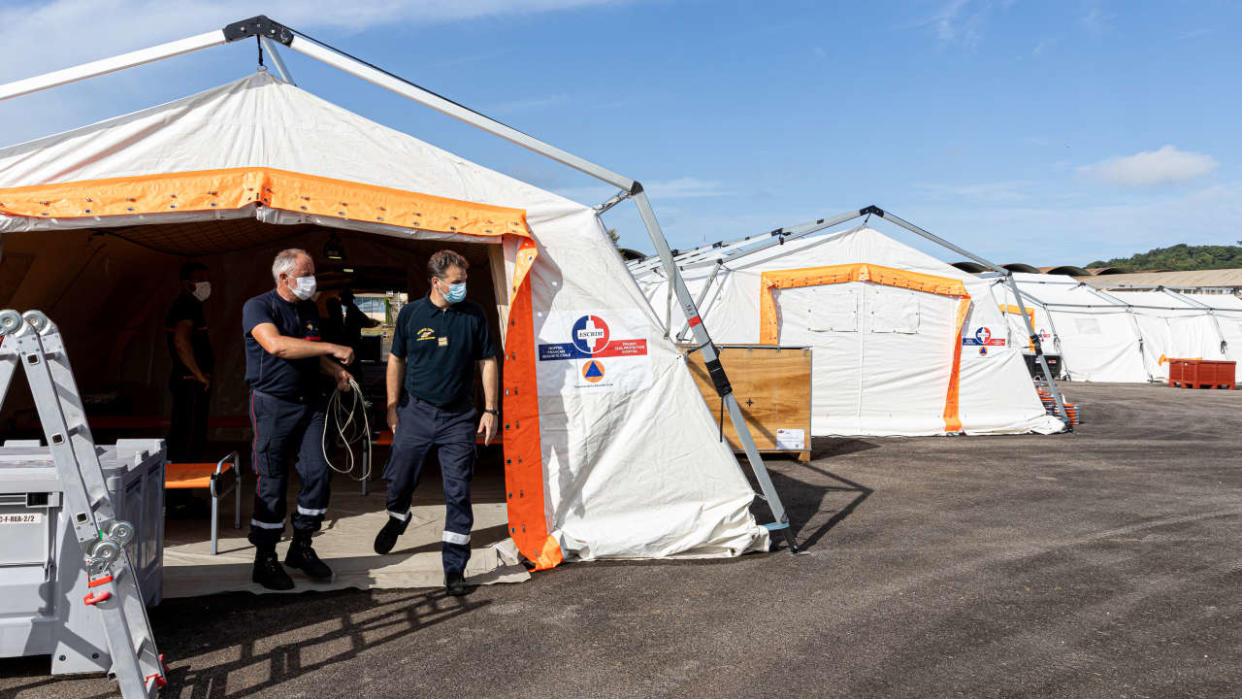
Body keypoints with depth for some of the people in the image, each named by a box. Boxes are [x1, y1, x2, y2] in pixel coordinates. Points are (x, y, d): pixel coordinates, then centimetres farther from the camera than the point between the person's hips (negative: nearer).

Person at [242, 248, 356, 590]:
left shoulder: (310, 309, 14)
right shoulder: (258, 306, -8)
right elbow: (276, 345, -27)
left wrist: (336, 370, 5)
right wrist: (332, 349, -29)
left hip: (310, 402, 6)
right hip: (272, 404, -6)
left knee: (318, 472, 1)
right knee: (272, 482, 0)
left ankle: (301, 547, 18)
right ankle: (265, 559, 13)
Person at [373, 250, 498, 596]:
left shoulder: (474, 314, 0)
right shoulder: (411, 314, 0)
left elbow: (487, 362, 4)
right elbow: (396, 361, 9)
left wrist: (490, 410, -1)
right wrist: (392, 407, 6)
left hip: (458, 418, -1)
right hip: (415, 412, 1)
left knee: (458, 493, -1)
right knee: (399, 479, 11)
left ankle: (455, 567, 10)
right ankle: (397, 518, 46)